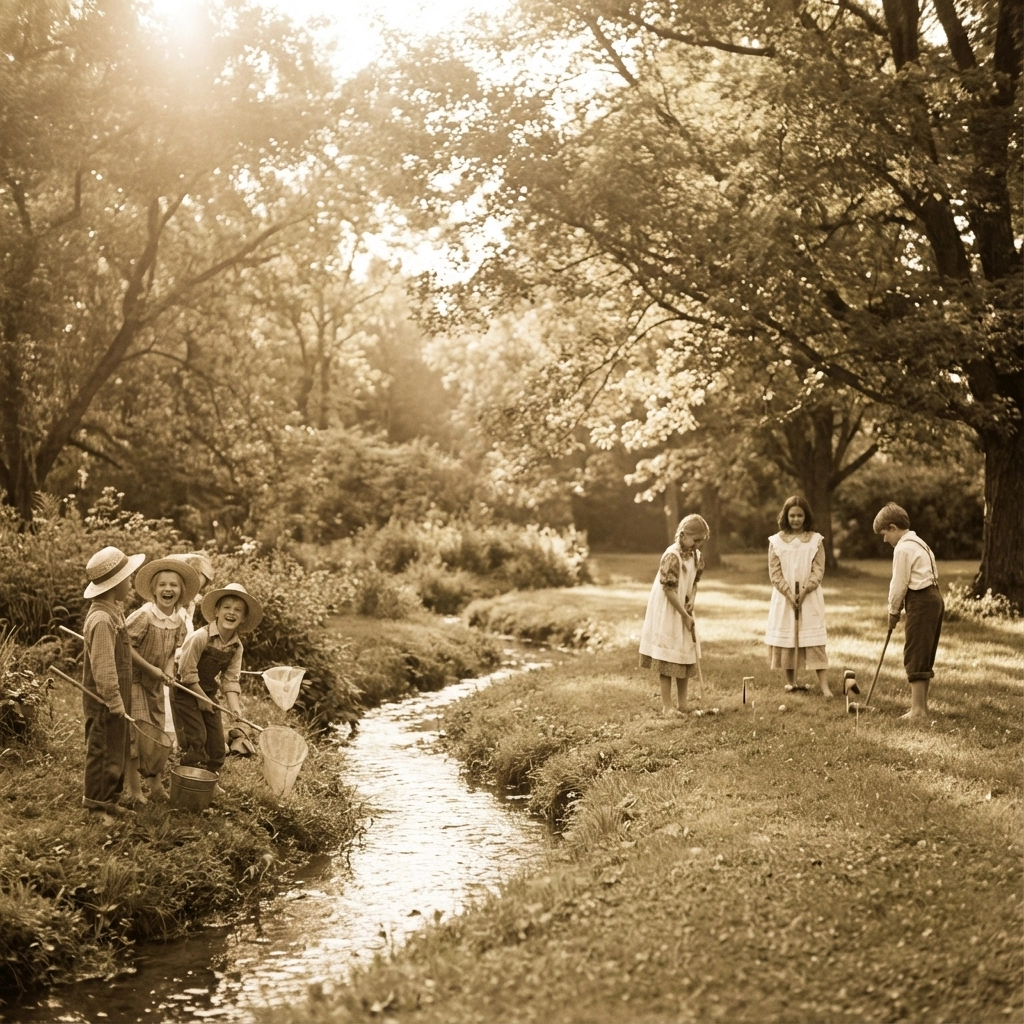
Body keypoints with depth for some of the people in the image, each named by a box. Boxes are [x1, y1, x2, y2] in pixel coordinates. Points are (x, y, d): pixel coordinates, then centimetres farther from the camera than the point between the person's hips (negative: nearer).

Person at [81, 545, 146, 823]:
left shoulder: (112, 613, 7)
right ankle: (97, 807, 16)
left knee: (117, 753, 19)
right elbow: (103, 667, -26)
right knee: (103, 753, 3)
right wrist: (114, 702, -22)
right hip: (104, 704, -10)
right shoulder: (102, 620, -25)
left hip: (115, 699, 10)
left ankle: (109, 801, 31)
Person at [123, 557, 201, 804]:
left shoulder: (178, 623, -1)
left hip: (156, 684, 7)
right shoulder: (143, 616, -22)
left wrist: (168, 671, -9)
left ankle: (156, 786, 26)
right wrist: (151, 669, -21)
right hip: (134, 680, -7)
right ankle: (133, 788, 8)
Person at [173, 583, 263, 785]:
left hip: (208, 692, 7)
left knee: (216, 737, 7)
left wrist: (234, 705, -17)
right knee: (196, 737, -9)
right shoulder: (201, 637, -25)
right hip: (185, 691, -7)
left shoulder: (236, 646, -5)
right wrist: (201, 697, -16)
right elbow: (187, 671, -22)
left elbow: (230, 678, -4)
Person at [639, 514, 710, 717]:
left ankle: (683, 704, 21)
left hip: (683, 611, 8)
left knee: (686, 657, 12)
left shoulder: (697, 556, 1)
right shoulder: (672, 556, -23)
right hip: (666, 613, -8)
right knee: (667, 659, -3)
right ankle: (667, 707, 3)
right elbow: (669, 590, -23)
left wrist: (691, 602, -6)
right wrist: (685, 615, -19)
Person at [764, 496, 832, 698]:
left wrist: (803, 592, -14)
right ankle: (791, 683, 15)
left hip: (810, 598, -1)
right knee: (786, 640, 3)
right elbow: (774, 573, -1)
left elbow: (818, 571, -2)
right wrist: (790, 594, -12)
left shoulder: (816, 540, 1)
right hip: (784, 598, 1)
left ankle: (824, 686, -9)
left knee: (814, 642, -5)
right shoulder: (776, 541, 1)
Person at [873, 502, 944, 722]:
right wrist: (897, 608, 16)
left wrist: (893, 611, 2)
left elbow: (899, 584, -11)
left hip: (920, 603, -10)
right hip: (934, 599, 10)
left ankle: (917, 710, -5)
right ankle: (921, 705, 22)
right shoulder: (919, 544, 19)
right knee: (924, 657, 15)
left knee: (914, 657, -6)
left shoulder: (903, 548, -12)